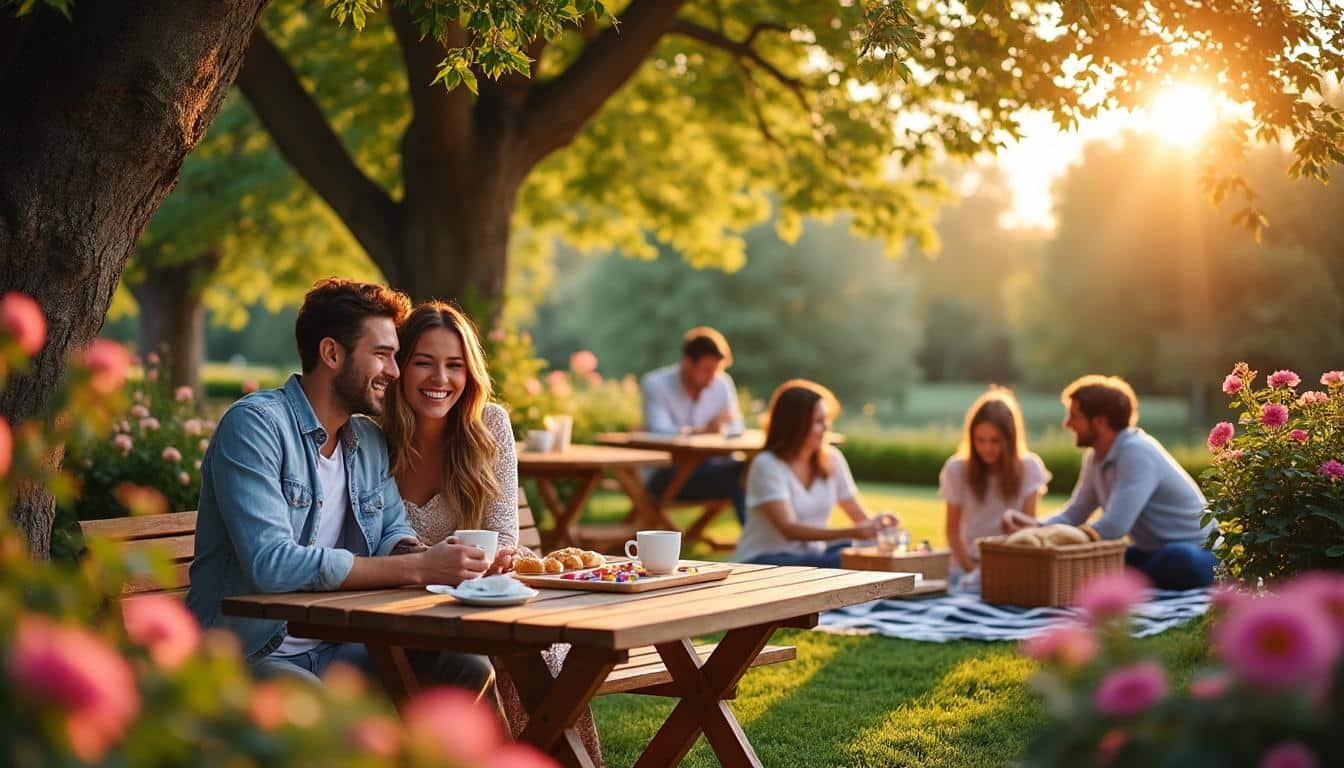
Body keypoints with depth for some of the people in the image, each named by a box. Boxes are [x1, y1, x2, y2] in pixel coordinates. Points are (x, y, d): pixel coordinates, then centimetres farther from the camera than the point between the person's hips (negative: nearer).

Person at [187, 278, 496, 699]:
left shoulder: (371, 441, 12)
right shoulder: (254, 424, -14)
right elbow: (271, 563, -26)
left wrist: (415, 552, -10)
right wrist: (416, 568, -25)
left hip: (336, 649, 8)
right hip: (249, 658, -8)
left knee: (474, 673, -9)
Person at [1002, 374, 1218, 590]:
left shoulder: (1137, 453, -24)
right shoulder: (1095, 458, 4)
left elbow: (1113, 527, -31)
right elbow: (1073, 517, 5)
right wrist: (1034, 526, -15)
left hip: (1196, 552, -7)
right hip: (1151, 553, 7)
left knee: (1181, 560, -41)